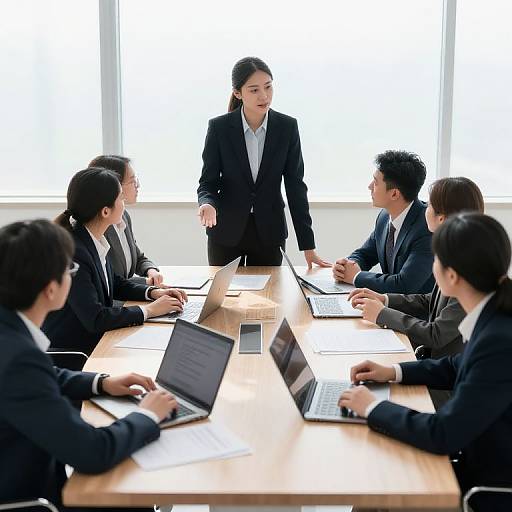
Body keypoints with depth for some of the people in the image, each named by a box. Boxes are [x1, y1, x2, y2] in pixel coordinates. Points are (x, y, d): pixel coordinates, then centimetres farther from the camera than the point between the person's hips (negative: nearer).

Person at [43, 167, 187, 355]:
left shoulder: (94, 241, 1)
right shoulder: (72, 252, -24)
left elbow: (114, 283, 18)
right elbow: (95, 319, -25)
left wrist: (153, 292, 3)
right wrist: (149, 310, -17)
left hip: (95, 342, 8)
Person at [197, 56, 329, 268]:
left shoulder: (287, 127, -6)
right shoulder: (219, 127, -9)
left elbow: (295, 186, -4)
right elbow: (208, 182, -3)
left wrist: (308, 246, -7)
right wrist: (208, 204, -27)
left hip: (269, 232, 1)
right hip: (227, 231, -1)